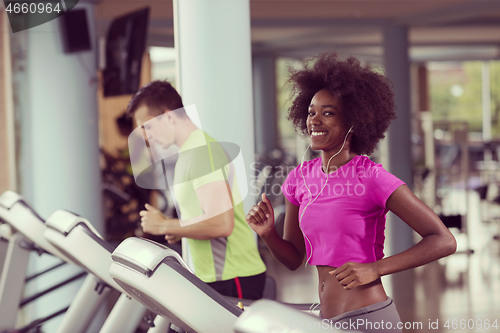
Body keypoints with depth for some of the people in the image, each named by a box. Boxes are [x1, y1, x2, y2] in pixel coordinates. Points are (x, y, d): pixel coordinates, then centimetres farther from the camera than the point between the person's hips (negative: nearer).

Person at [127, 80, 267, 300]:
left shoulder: (203, 151, -15)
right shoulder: (188, 152, 16)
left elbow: (221, 224, -25)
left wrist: (163, 226, -14)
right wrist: (178, 230, 7)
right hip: (210, 278, 10)